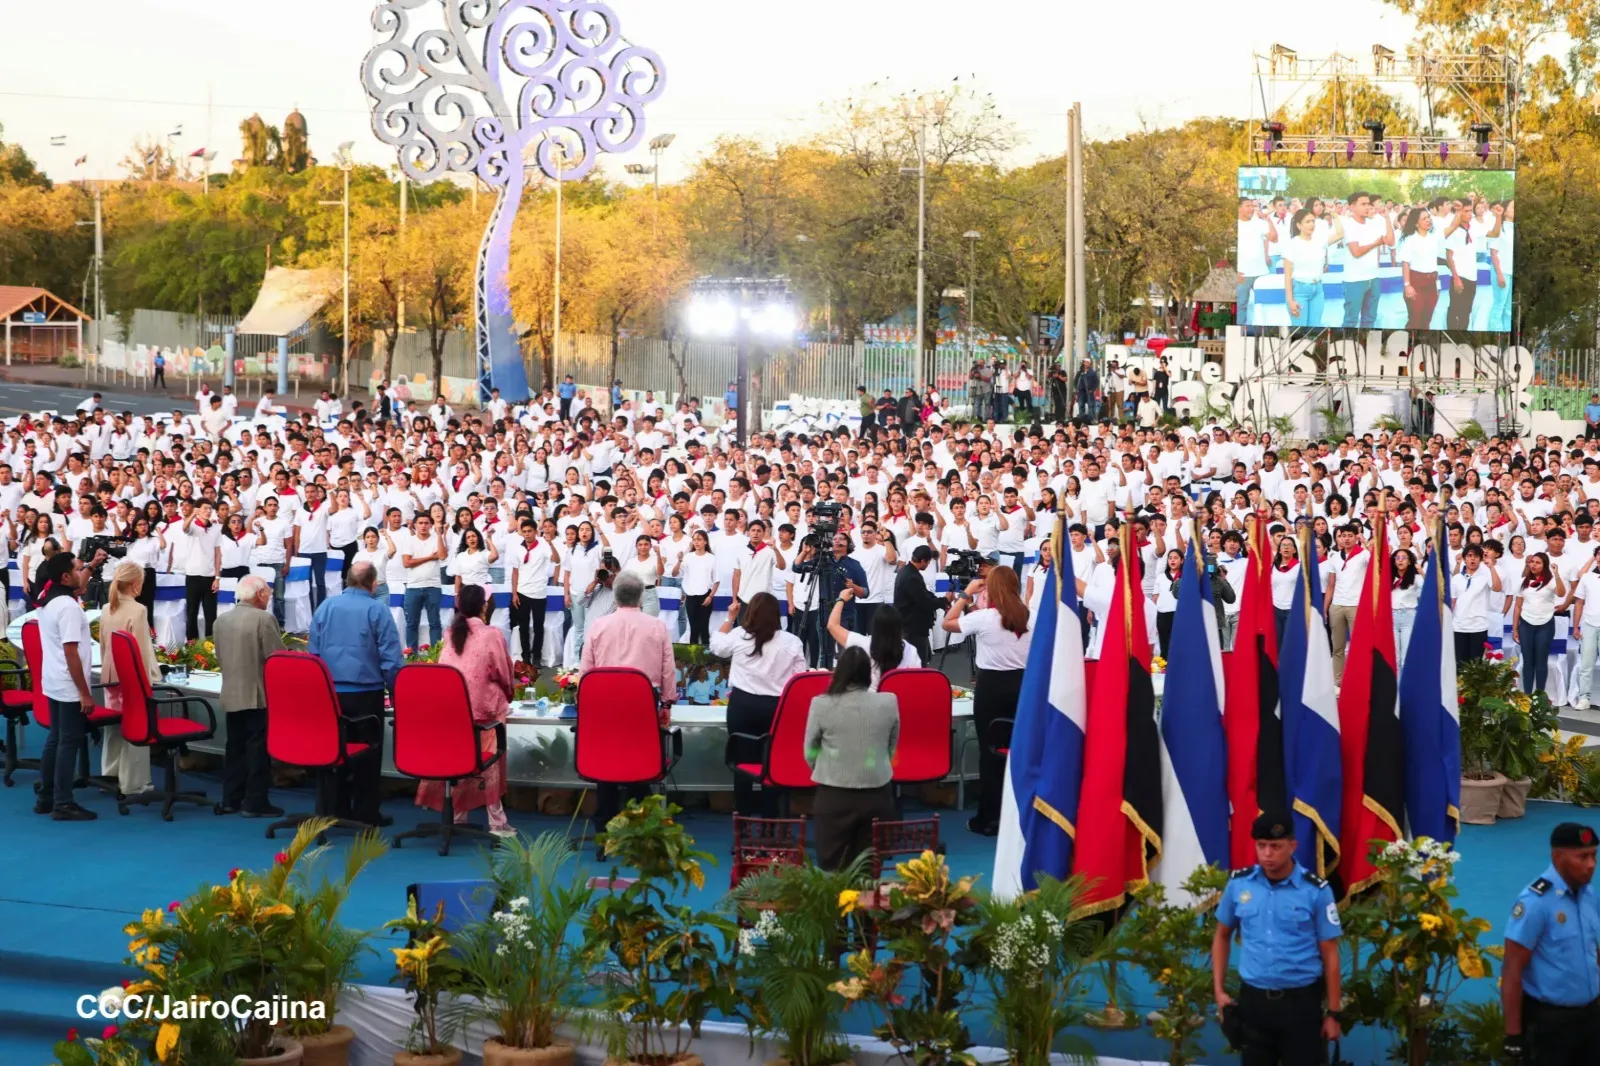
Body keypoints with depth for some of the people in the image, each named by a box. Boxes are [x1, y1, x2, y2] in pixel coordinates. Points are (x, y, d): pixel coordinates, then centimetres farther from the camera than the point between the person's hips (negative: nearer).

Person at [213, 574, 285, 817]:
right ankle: (255, 803, 1)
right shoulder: (264, 619, -14)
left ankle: (230, 800, 16)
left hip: (231, 695, 7)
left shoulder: (222, 620, 8)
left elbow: (220, 659, 14)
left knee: (235, 748, 13)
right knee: (258, 749, -1)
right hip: (258, 696, -7)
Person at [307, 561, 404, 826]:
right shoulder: (377, 610, -7)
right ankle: (366, 812, 7)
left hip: (330, 692, 4)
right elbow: (391, 658, -9)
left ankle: (337, 810, 17)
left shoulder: (325, 606, 5)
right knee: (367, 754, 5)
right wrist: (397, 690, 3)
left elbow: (313, 652, 10)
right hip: (366, 693, -4)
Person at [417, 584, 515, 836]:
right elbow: (504, 675, 2)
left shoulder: (449, 634, 6)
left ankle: (457, 814, 15)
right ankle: (496, 821, 4)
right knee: (487, 761, 3)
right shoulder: (491, 634, -6)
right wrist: (506, 697, 22)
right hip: (482, 709, -4)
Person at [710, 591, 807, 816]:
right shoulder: (791, 642, -3)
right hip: (777, 707, 1)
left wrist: (729, 619, 26)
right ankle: (769, 816, 13)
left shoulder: (739, 636, -4)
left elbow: (716, 645, 17)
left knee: (743, 761, 8)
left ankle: (743, 816, 12)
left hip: (742, 704, 0)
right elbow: (800, 678, 2)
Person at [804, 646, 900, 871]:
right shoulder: (888, 703, -5)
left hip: (833, 796, -2)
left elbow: (810, 753, 2)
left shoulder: (821, 704, -10)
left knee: (833, 870, 6)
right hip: (877, 795, 2)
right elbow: (891, 749, 9)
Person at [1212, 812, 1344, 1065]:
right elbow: (1222, 936, 14)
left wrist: (1333, 1013, -3)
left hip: (1301, 1001, -3)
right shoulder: (1239, 884, -1)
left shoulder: (1316, 891, -9)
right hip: (1253, 999, 3)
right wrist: (1219, 989, 6)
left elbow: (1329, 954, -4)